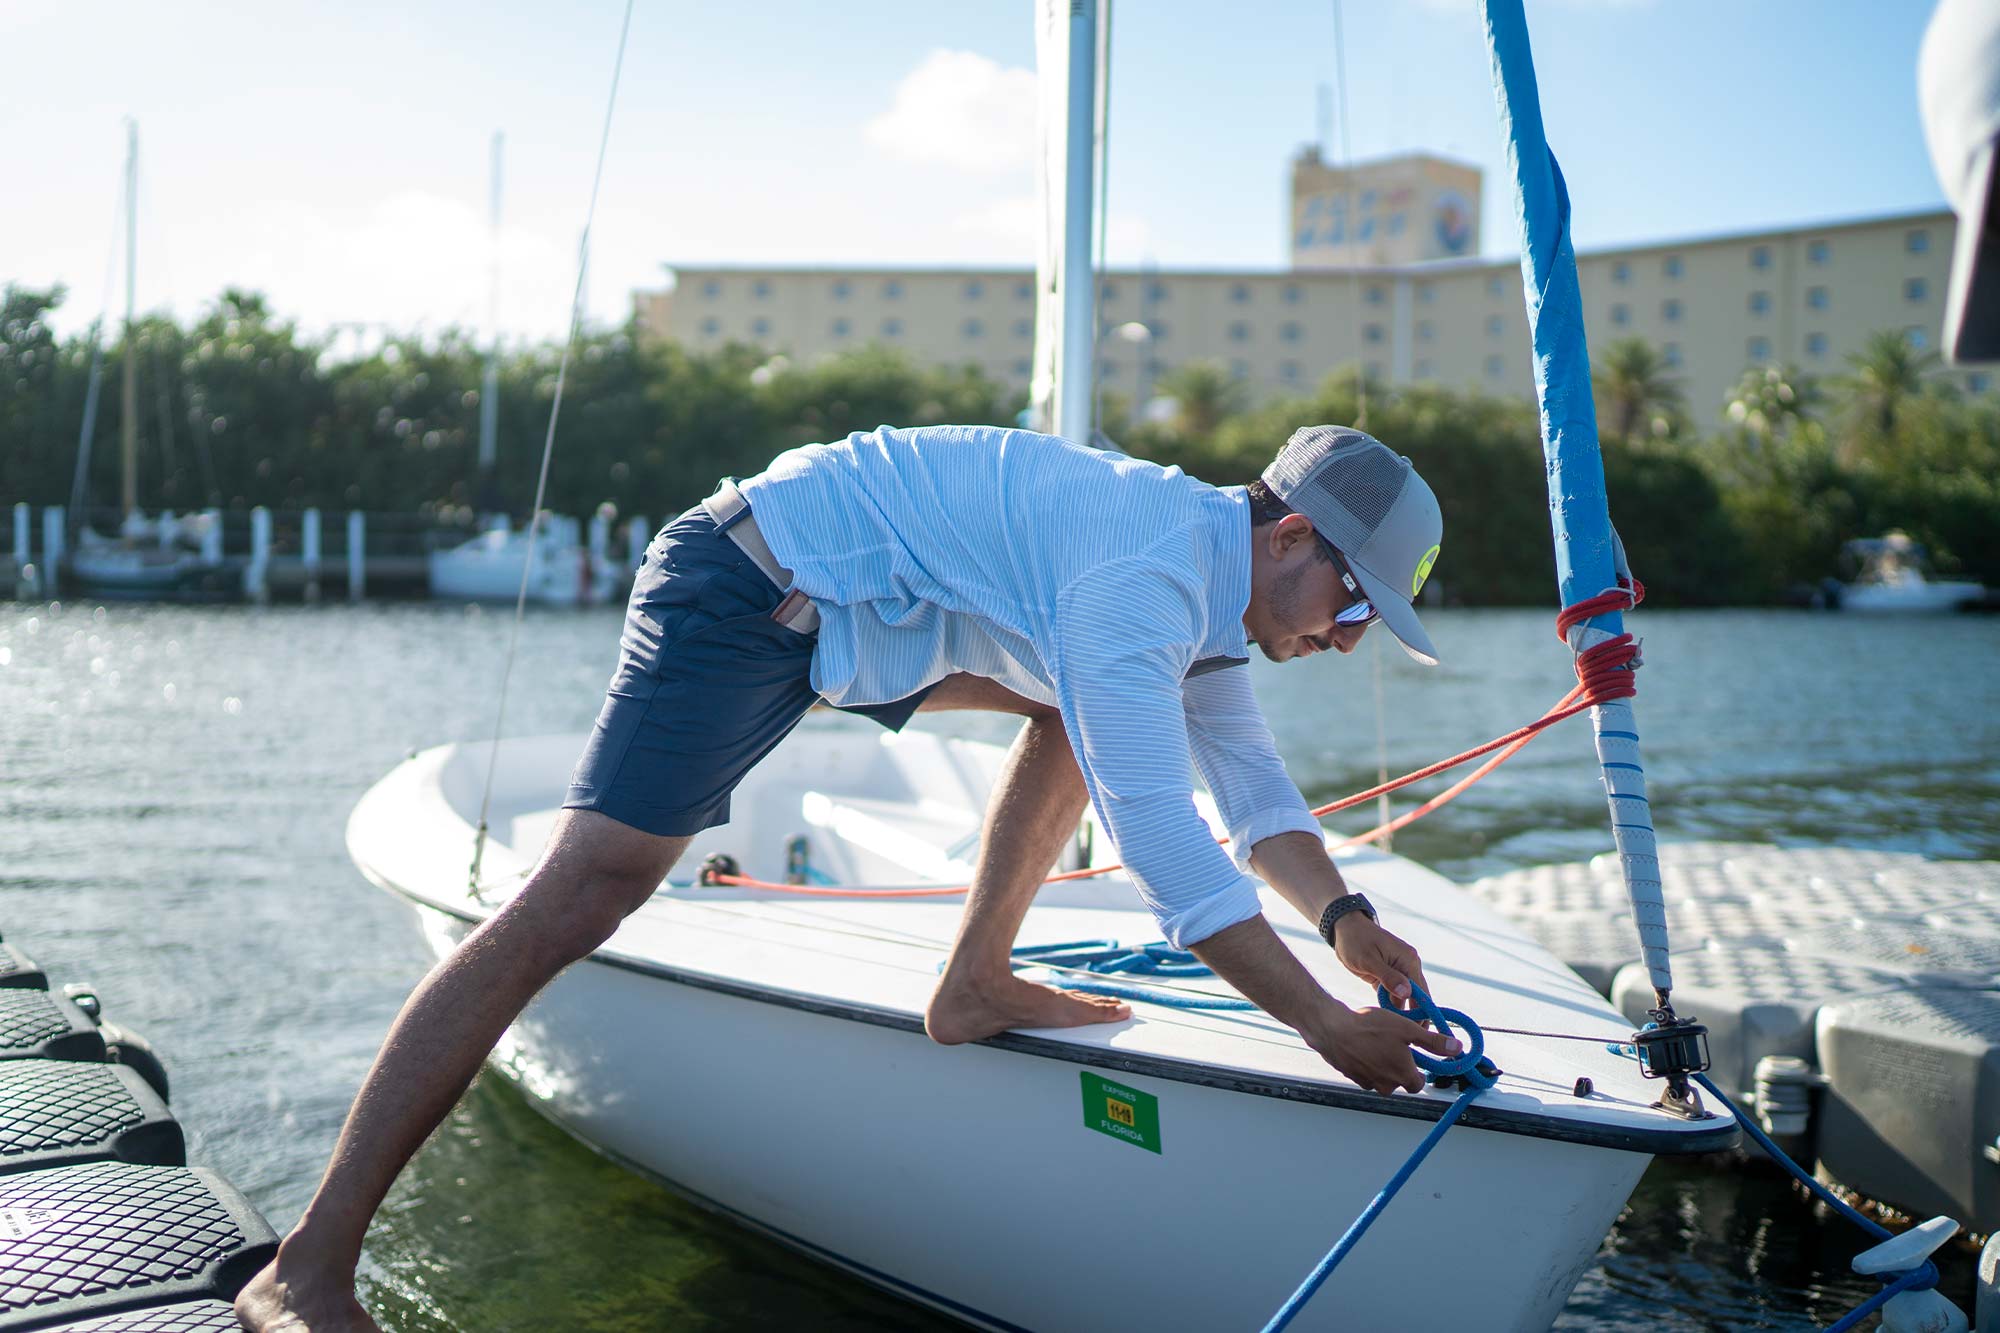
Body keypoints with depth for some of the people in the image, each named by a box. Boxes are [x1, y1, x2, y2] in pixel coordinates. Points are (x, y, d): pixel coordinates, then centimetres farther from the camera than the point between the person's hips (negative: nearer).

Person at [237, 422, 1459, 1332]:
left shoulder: (1213, 567, 7)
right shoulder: (1143, 583, -25)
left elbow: (1254, 787, 15)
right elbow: (1162, 840, -29)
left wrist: (1345, 916, 1)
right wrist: (1326, 1024, -23)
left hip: (853, 608, 10)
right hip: (745, 596, -10)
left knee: (1087, 704, 15)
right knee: (577, 899, -18)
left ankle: (973, 984, 14)